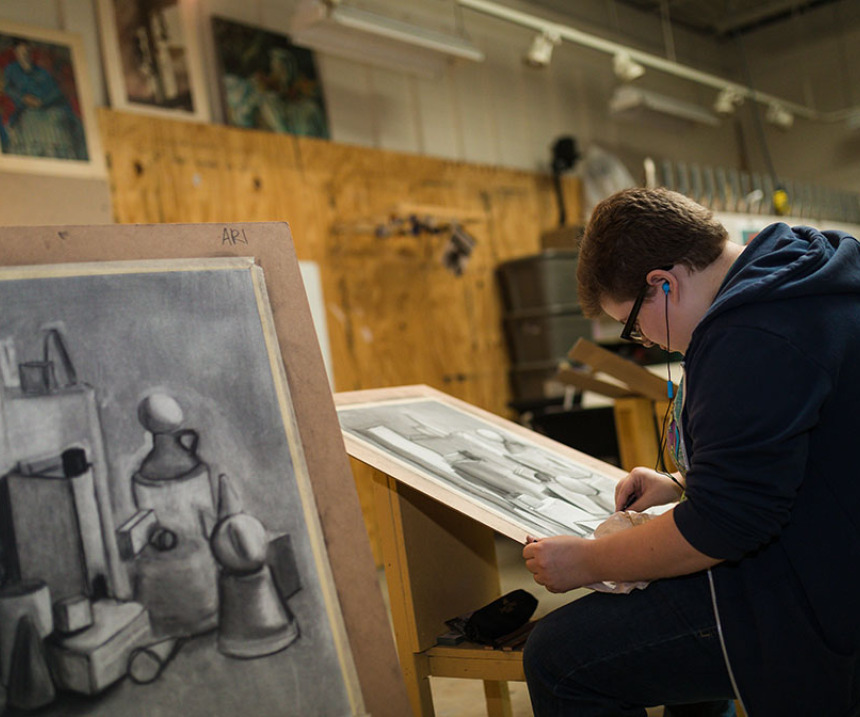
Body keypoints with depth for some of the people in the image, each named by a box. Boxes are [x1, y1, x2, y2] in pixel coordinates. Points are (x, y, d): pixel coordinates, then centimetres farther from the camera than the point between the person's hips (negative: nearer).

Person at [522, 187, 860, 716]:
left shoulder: (752, 335, -27)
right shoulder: (800, 270, 8)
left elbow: (720, 527, -26)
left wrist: (585, 562, -13)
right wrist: (683, 486, 19)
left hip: (809, 611, -11)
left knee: (556, 658, -12)